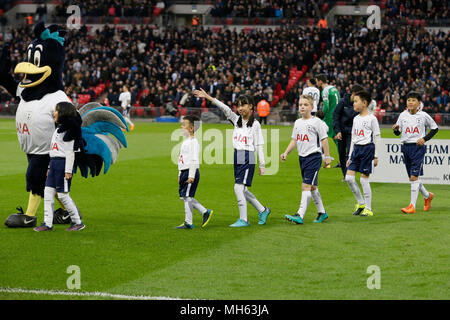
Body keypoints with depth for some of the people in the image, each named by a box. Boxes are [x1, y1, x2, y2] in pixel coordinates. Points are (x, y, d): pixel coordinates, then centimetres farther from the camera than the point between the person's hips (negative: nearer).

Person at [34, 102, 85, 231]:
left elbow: (70, 151, -16)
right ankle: (47, 223, 6)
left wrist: (68, 171, -19)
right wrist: (50, 167, 21)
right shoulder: (58, 128, 17)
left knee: (62, 194, -6)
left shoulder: (68, 129, -12)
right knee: (48, 192, 5)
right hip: (54, 163, 9)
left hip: (63, 163, -9)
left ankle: (78, 222, 4)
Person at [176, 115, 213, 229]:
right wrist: (180, 174, 25)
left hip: (191, 171, -10)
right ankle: (205, 212, 18)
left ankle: (188, 222, 0)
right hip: (184, 172, 10)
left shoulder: (193, 142, -15)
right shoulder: (185, 141, 16)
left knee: (187, 196, -6)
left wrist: (191, 176, -23)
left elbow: (194, 160, -20)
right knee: (184, 196, 11)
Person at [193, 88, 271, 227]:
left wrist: (262, 165, -5)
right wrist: (207, 97, -7)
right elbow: (224, 108, 1)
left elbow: (259, 146, -4)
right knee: (242, 190, 10)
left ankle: (243, 219, -6)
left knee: (238, 187, -13)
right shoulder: (237, 120, 11)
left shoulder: (255, 124, -4)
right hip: (237, 158, 7)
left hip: (248, 158, -7)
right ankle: (262, 210, 27)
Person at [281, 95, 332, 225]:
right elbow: (294, 140, 17)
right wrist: (286, 152, 5)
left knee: (306, 186, -14)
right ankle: (322, 212, 27)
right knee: (312, 186, 15)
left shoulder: (316, 122, -8)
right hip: (302, 157, 8)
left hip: (314, 157, -8)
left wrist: (327, 156, -6)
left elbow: (324, 139, -5)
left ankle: (300, 215, -20)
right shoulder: (297, 123, 12)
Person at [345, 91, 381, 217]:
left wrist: (376, 156, -8)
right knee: (349, 177, -1)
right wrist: (350, 156, 17)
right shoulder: (356, 119, 14)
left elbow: (377, 138, -5)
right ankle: (361, 203, 14)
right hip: (356, 149, 7)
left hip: (368, 148, -7)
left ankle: (368, 208, 2)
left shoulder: (371, 119, -7)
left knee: (364, 178, -6)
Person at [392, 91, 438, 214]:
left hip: (418, 147, -5)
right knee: (413, 177, 11)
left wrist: (425, 139, -4)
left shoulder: (424, 116, -4)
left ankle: (412, 206, -13)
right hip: (406, 147, 5)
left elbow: (434, 128, 8)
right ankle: (427, 196, 36)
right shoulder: (403, 115, 6)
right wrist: (396, 129, -10)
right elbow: (398, 132, 12)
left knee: (414, 177, -14)